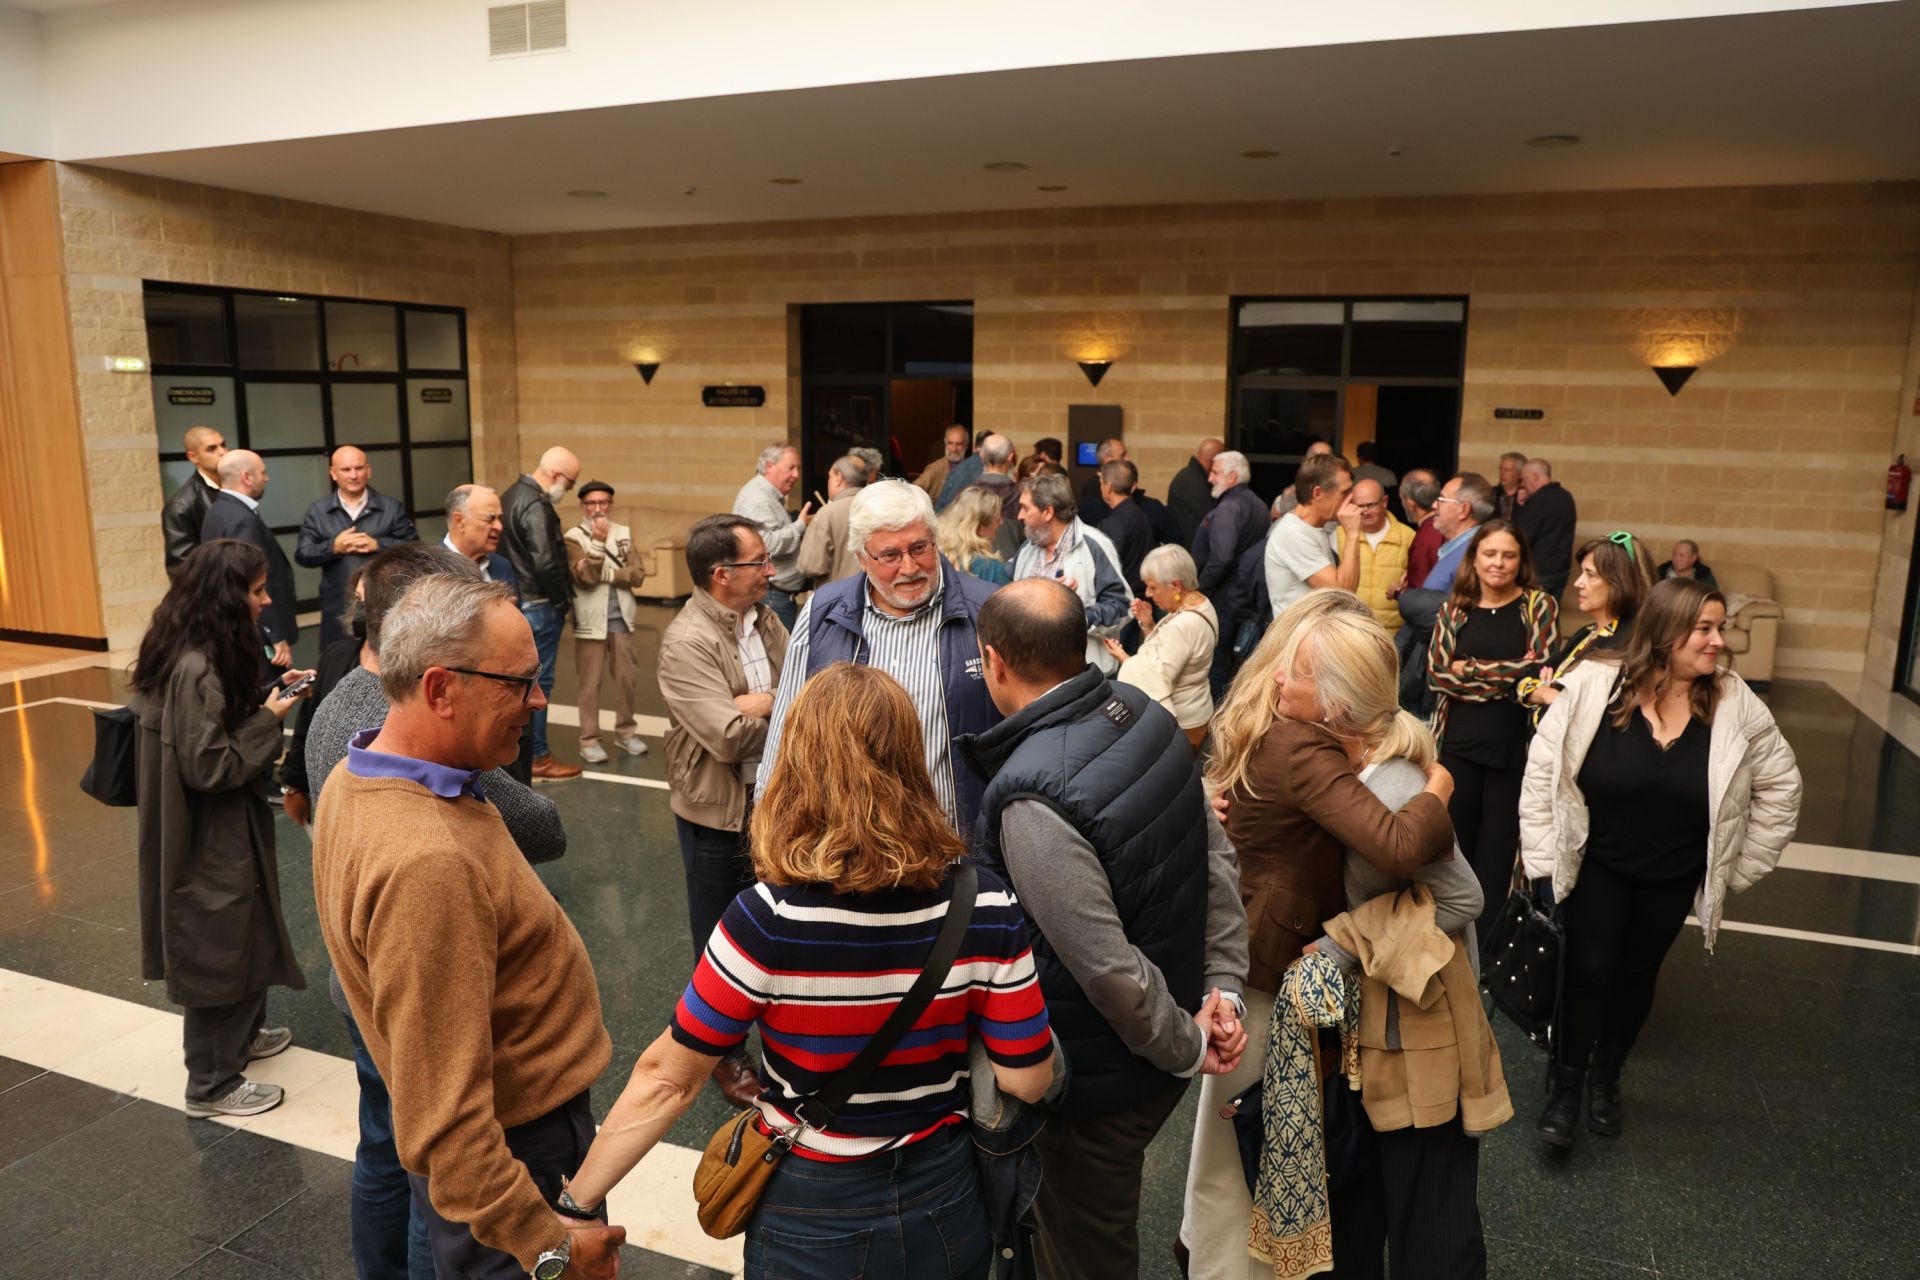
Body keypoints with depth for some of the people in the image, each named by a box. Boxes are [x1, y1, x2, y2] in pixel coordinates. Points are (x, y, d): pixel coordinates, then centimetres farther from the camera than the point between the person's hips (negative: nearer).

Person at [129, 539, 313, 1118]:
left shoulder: (204, 655, 4)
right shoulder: (196, 669, -27)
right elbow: (209, 765, -26)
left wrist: (269, 695, 2)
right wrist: (270, 718, -18)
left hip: (224, 828, 10)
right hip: (210, 837, -10)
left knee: (243, 935, 24)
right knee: (221, 947, 5)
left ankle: (240, 1033, 45)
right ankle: (212, 1084, 21)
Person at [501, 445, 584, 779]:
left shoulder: (513, 494, 11)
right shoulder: (536, 507, -19)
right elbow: (546, 563, -27)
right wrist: (564, 600, -12)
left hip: (516, 600, 9)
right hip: (539, 606, -9)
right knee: (539, 682, -1)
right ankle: (537, 757, 8)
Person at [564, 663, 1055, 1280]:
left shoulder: (768, 919, -25)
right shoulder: (984, 904, -18)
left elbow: (667, 1078, -17)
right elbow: (1029, 1080, -12)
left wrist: (574, 1203, -4)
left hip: (812, 1220, -2)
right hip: (946, 1207, 2)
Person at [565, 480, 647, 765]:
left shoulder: (624, 533, 8)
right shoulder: (573, 537, -3)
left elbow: (638, 574, -2)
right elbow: (585, 577, -16)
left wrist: (607, 574, -12)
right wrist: (598, 542, -18)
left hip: (621, 619, 3)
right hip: (591, 622, -3)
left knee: (626, 678, 9)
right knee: (591, 683, 1)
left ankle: (625, 731, 23)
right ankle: (589, 740, 8)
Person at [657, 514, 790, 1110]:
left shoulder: (763, 618, 3)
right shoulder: (687, 641, -22)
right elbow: (729, 736, -29)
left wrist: (753, 704, -19)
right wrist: (783, 703, -13)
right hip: (719, 811, -6)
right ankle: (725, 1053, 31)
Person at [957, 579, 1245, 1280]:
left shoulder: (1031, 800, -32)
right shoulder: (1143, 710, -8)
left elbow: (1108, 968, -28)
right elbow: (1215, 860, -2)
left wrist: (1186, 1048, -12)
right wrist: (1221, 988, 0)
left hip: (1101, 1077, -7)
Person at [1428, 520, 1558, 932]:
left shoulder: (1539, 605, 2)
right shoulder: (1455, 609, 7)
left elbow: (1538, 668, -10)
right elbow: (1436, 673, -3)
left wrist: (1470, 669, -7)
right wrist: (1505, 678, -10)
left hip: (1514, 745, -1)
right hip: (1458, 742, 2)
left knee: (1498, 850, 8)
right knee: (1454, 842, 9)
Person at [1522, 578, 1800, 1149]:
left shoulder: (1736, 707, -12)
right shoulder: (1594, 686, -19)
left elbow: (1780, 785, 1)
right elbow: (1544, 767, -11)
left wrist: (1740, 865, 1)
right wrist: (1544, 855, -10)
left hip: (1673, 879, 3)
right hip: (1595, 866, -2)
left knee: (1637, 975, 16)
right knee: (1589, 970, -6)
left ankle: (1606, 1078, 38)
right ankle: (1565, 1088, 16)